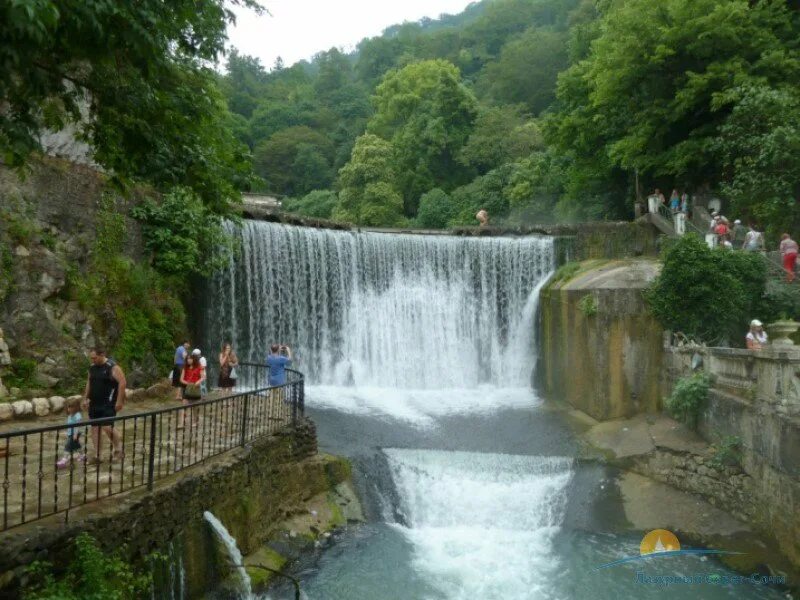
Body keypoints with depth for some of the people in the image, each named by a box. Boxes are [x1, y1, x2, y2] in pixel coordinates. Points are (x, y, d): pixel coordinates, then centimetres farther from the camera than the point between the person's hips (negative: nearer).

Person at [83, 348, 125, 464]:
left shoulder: (112, 367, -13)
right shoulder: (92, 368, 11)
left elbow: (122, 382, -17)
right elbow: (89, 383, 23)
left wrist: (119, 401, -19)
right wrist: (86, 398, 18)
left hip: (108, 404, -8)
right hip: (94, 404, 8)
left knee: (107, 427, -17)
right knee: (95, 429, 7)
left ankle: (119, 450, 2)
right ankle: (97, 456, 14)